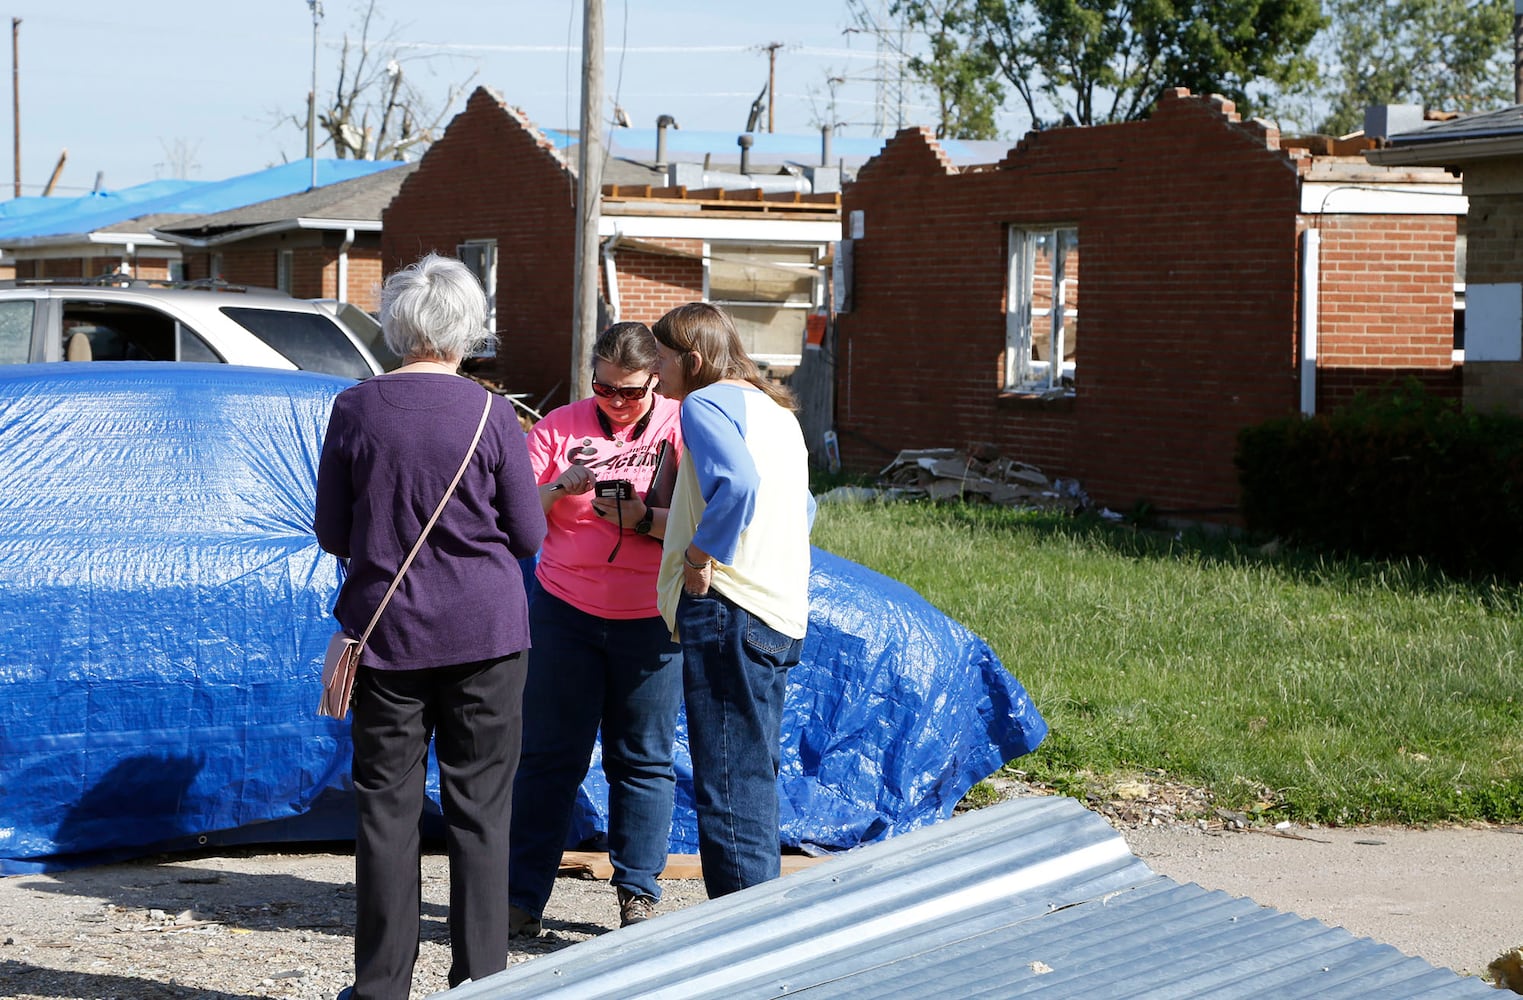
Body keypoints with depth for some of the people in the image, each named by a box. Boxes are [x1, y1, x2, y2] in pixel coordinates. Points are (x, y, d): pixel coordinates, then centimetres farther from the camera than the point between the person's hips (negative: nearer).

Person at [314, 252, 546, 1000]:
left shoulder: (355, 410, -3)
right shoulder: (490, 414, -6)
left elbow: (332, 534, 5)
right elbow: (528, 537, 0)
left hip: (387, 630, 1)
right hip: (484, 630, -1)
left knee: (387, 805, 6)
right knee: (480, 806, 5)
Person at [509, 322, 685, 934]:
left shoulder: (679, 428, -1)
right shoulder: (561, 426, 4)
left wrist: (643, 519, -23)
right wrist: (562, 485, -17)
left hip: (649, 621, -1)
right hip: (565, 610, 1)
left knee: (642, 759, 5)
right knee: (548, 755, 3)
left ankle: (639, 894, 15)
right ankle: (524, 895, 8)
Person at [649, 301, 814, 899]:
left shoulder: (707, 403, -7)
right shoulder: (775, 410, 22)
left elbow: (737, 481, -26)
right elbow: (803, 507, 30)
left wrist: (700, 558, -16)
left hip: (728, 607, -10)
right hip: (782, 615, 10)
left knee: (725, 786, -8)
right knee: (754, 781, 15)